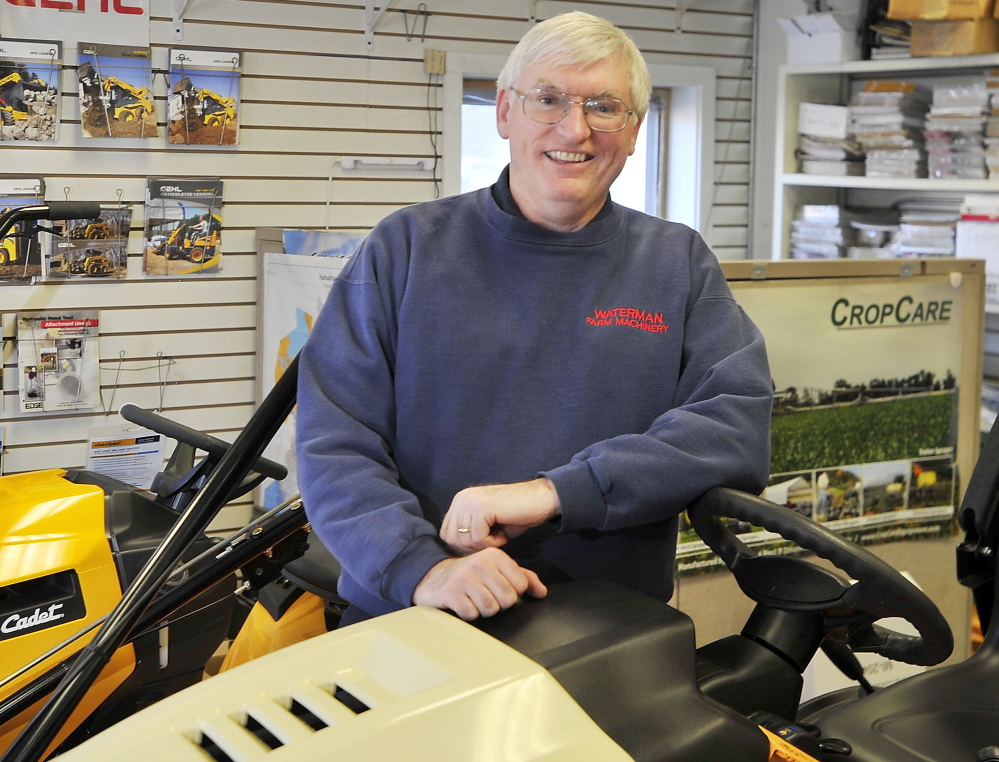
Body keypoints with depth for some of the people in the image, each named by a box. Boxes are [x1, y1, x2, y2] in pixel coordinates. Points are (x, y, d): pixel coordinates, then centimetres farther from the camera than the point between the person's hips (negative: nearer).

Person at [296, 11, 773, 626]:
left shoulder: (679, 264, 11)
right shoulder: (407, 248, 7)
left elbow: (740, 424, -3)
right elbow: (334, 442, 1)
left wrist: (555, 492, -15)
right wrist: (421, 566, -17)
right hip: (411, 632, -1)